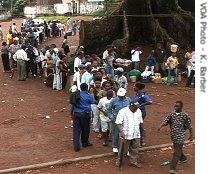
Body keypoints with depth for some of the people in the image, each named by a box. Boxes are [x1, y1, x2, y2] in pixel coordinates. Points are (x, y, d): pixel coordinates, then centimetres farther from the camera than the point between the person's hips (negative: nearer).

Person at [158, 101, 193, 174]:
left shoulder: (185, 116, -7)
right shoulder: (171, 114, 4)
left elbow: (189, 126, 0)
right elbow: (165, 121, -1)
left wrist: (191, 135, 5)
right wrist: (160, 126, -20)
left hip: (180, 136, -5)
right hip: (173, 135, 6)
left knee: (177, 152, -11)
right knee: (178, 149, 25)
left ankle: (172, 168, -13)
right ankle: (183, 158, 54)